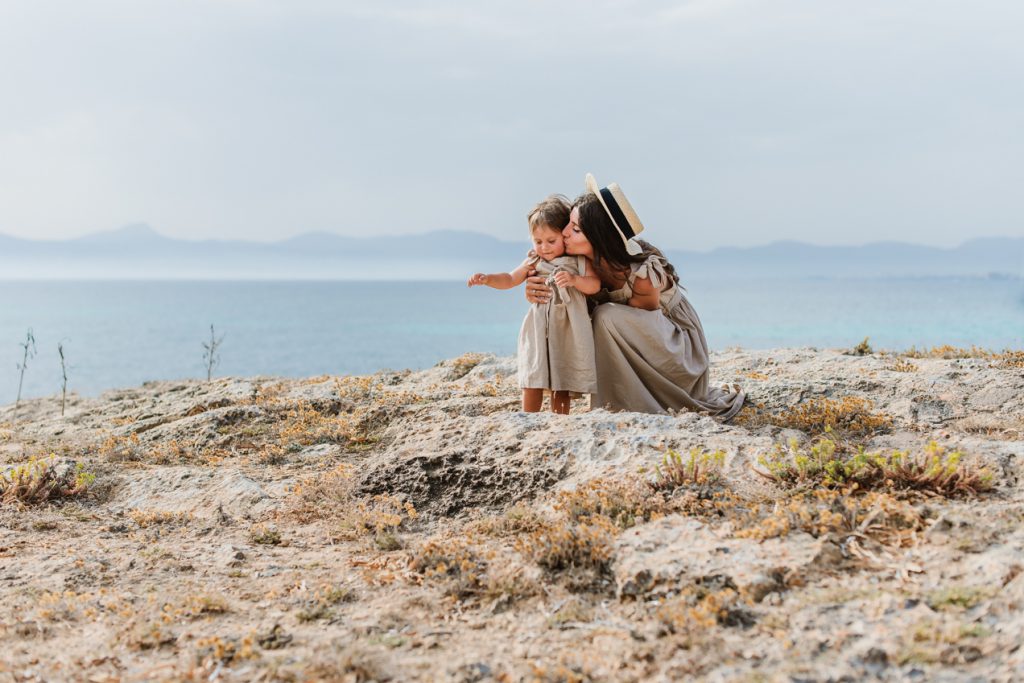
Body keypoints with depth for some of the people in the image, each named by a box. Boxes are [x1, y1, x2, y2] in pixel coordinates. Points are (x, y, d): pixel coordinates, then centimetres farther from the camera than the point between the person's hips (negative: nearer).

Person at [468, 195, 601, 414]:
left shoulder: (579, 261, -1)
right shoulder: (534, 261, 7)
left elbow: (595, 285, -8)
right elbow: (510, 279, 13)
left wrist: (573, 280, -26)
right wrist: (486, 279, -3)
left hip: (568, 330, -2)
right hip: (538, 330, 2)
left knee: (562, 383, 4)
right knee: (532, 382, -2)